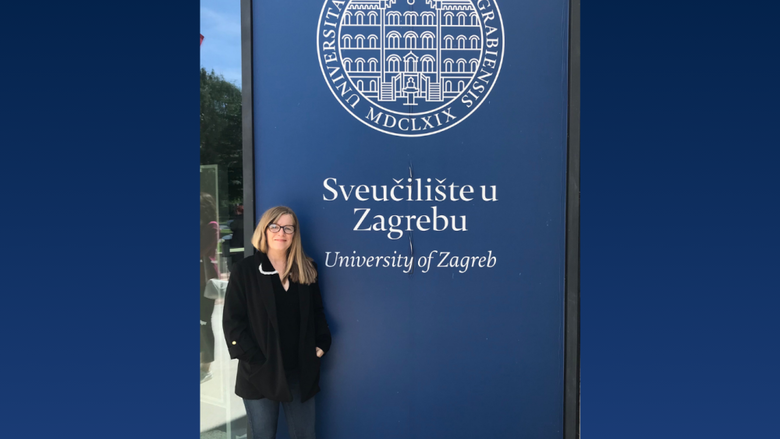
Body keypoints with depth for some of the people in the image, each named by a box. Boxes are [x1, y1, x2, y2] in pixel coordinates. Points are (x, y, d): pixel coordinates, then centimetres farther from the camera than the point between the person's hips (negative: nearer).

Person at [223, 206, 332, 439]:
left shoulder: (307, 269, 5)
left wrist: (321, 344, 0)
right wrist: (255, 360, -14)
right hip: (261, 373, -3)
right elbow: (232, 322, -8)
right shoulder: (245, 270, -6)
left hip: (301, 371, 3)